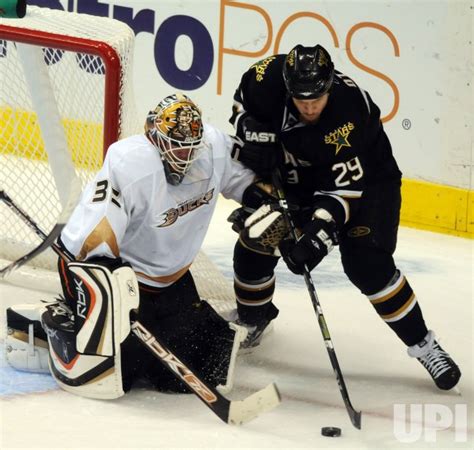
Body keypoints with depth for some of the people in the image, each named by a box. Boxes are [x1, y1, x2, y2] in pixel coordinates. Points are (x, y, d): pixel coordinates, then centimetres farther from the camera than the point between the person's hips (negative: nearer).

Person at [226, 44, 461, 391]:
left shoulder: (352, 108, -37)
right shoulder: (271, 77, -26)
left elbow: (344, 185, -35)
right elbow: (244, 101, 0)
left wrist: (321, 228, -45)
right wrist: (254, 132, -16)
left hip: (366, 176, -5)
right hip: (296, 173, 5)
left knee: (366, 264, -17)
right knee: (255, 238, -3)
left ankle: (422, 344, -4)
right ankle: (252, 317, 25)